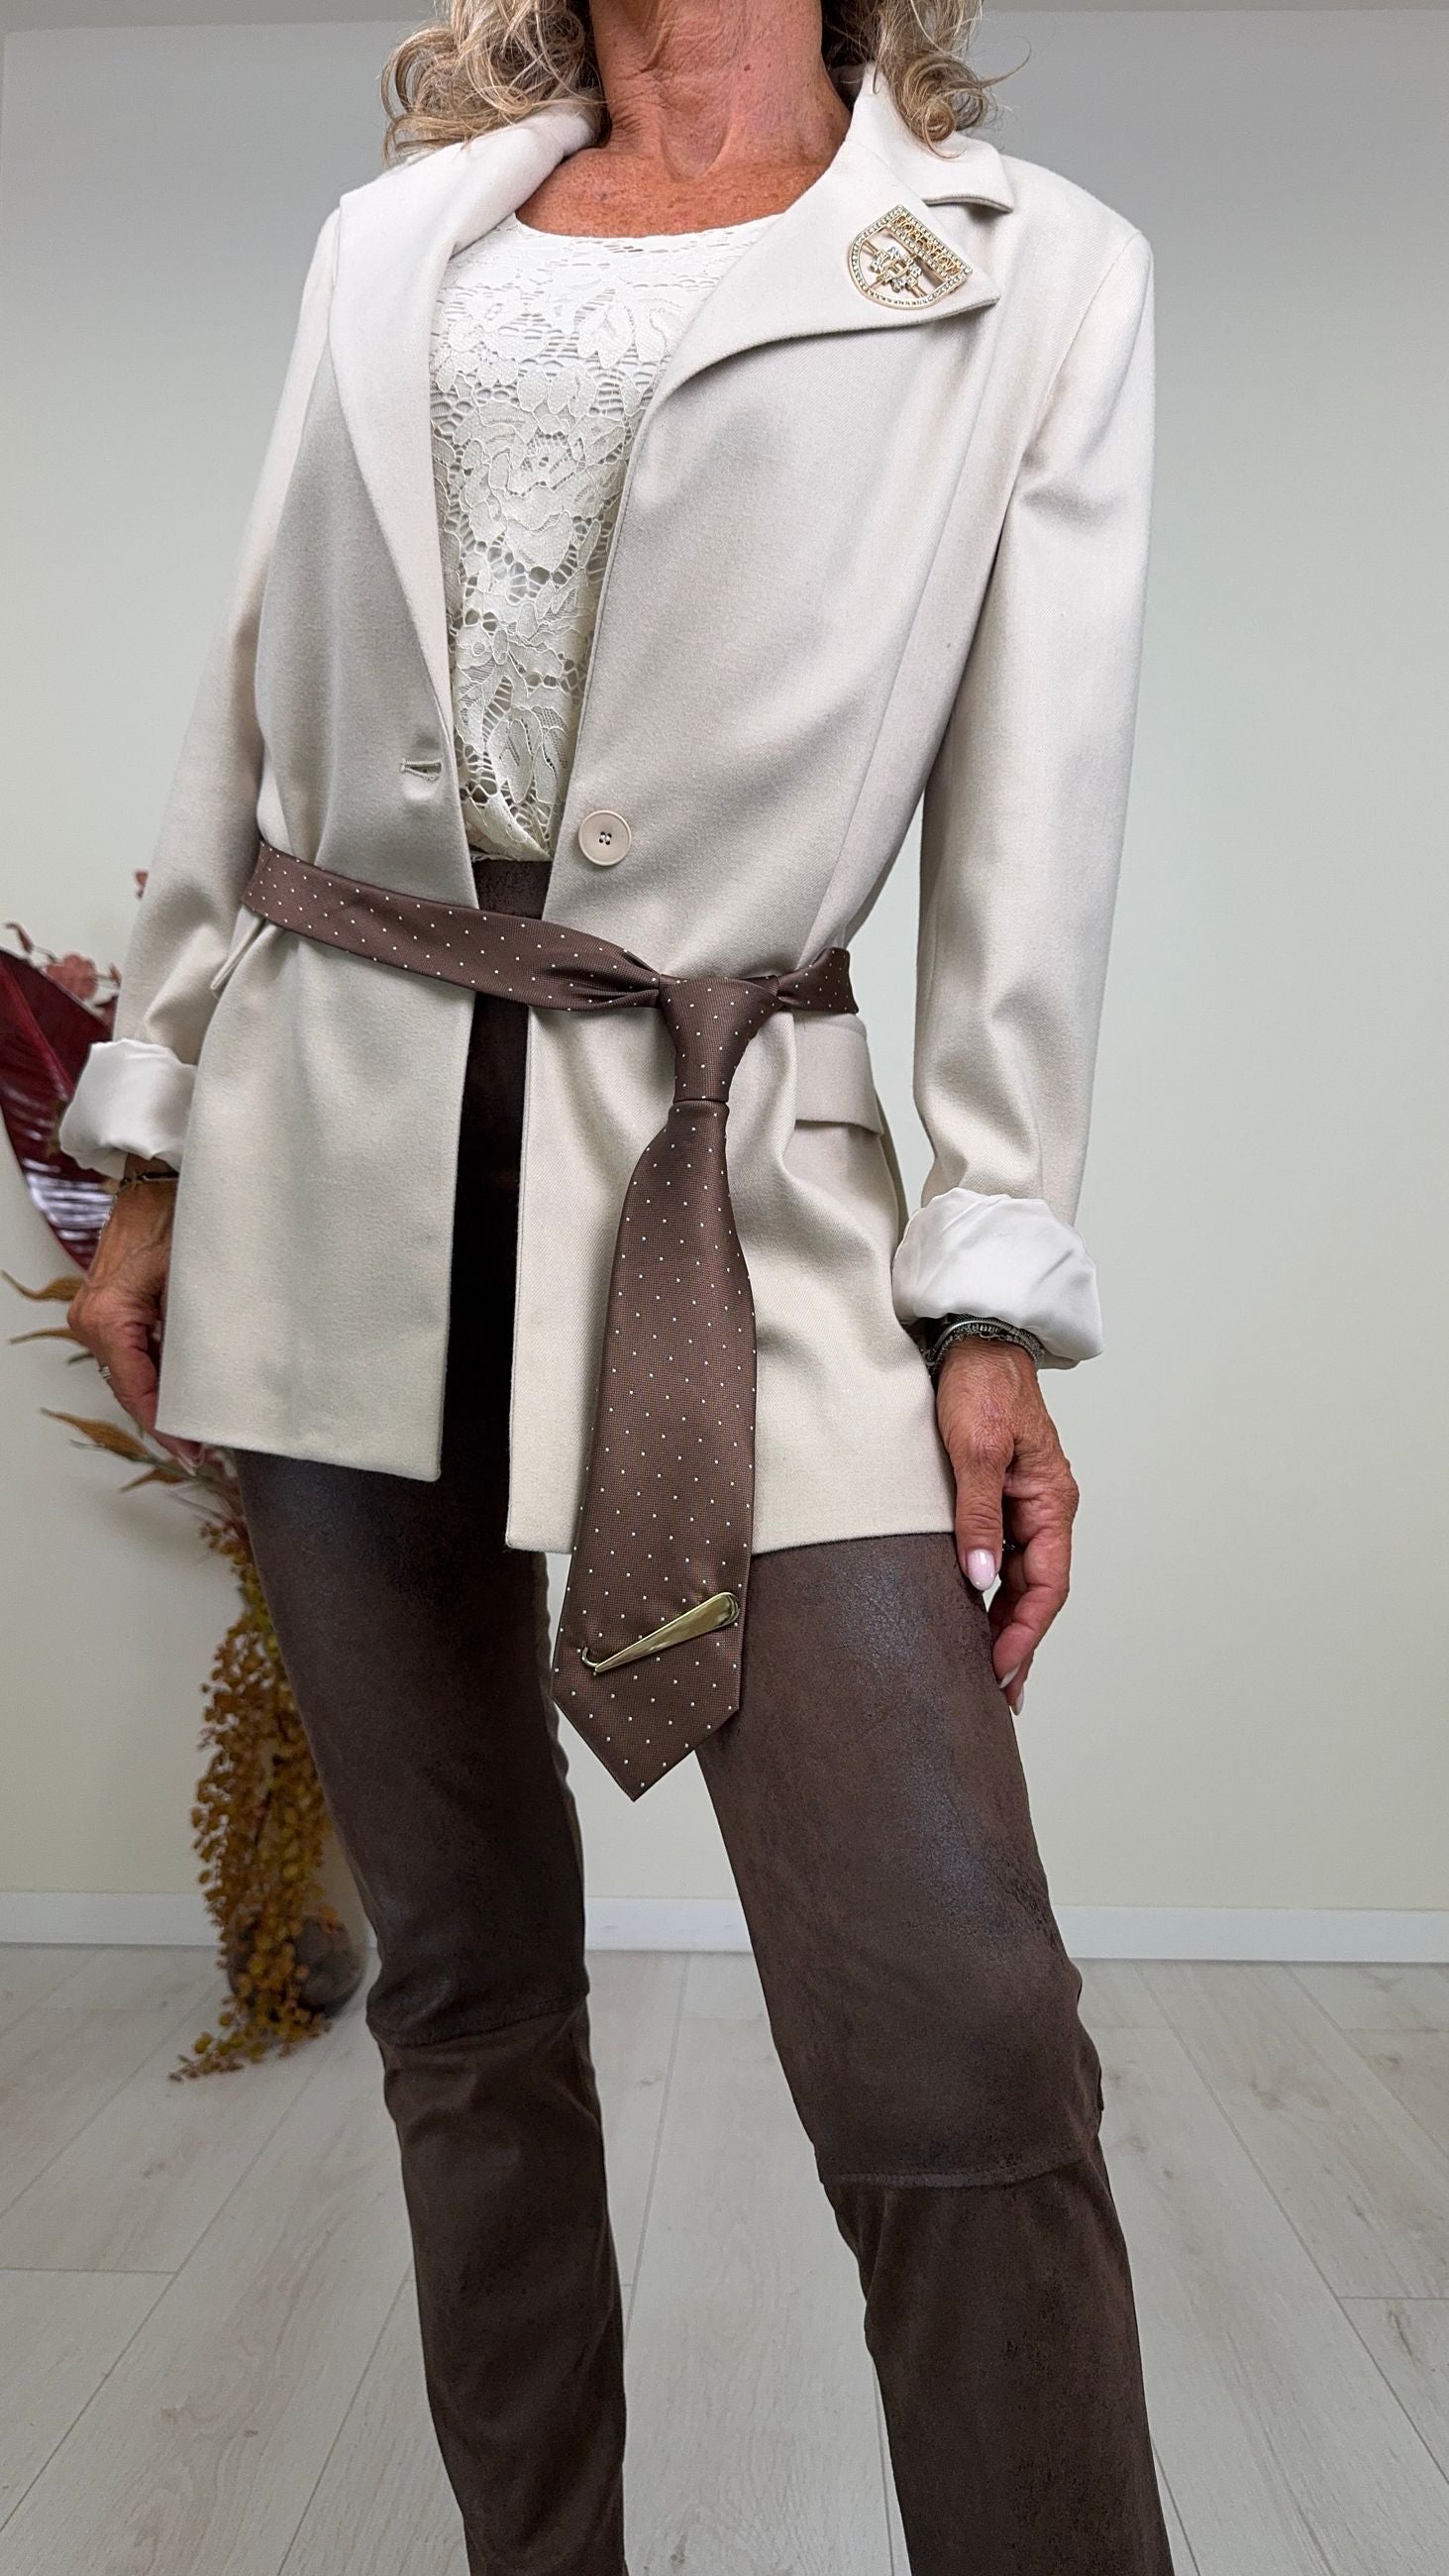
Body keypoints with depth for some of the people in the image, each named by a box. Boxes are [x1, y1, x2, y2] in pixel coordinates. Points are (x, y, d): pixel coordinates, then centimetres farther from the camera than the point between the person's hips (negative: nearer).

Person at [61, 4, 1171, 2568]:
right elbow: (250, 711, 15)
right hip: (347, 1151, 3)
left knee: (960, 2052, -12)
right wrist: (149, 1155, 11)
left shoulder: (1041, 275, 10)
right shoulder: (392, 235, 19)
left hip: (739, 1174, -2)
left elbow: (1030, 828, 2)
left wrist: (995, 1316, -5)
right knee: (466, 1994, 11)